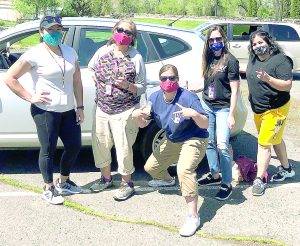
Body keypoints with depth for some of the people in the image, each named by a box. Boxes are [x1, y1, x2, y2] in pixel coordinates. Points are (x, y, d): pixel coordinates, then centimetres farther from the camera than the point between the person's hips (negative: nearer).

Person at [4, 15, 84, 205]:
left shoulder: (70, 52, 7)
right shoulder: (35, 54, -10)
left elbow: (77, 81, 12)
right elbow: (10, 78, -9)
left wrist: (80, 107, 7)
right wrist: (30, 97, -11)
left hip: (68, 111, 6)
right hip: (46, 111, -6)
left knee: (74, 146, 13)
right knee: (48, 150, 4)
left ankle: (63, 182, 35)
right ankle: (49, 189, 22)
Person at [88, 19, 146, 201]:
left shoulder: (136, 58, -6)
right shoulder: (103, 51, 4)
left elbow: (142, 88, -5)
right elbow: (91, 69, 22)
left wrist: (128, 86, -23)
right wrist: (98, 81, 6)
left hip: (124, 112, -4)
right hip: (102, 109, 5)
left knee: (123, 148, 0)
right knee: (100, 145, 13)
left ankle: (127, 183, 20)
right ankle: (106, 178, 34)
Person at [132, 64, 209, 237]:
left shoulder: (188, 97, -26)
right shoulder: (155, 98, -8)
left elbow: (205, 124, -25)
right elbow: (143, 124, -1)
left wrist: (194, 114, -46)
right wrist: (136, 116, -25)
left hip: (194, 140, -7)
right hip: (172, 141, 7)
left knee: (184, 170, -34)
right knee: (150, 167, 19)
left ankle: (193, 217, -26)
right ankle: (167, 179, 57)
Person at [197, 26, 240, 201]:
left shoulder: (230, 61, -9)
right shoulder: (209, 59, 8)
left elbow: (234, 90, -11)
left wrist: (231, 115, -14)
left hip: (223, 108, -6)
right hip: (206, 106, 6)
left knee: (222, 145, -11)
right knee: (209, 142, 11)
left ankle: (227, 184, 1)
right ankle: (215, 175, 26)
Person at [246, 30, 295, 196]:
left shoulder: (280, 60, -19)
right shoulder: (253, 59, 3)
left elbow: (287, 86, -23)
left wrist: (268, 78, -33)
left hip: (275, 110, -8)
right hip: (257, 109, 8)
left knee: (264, 143, -8)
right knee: (275, 140, 21)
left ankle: (259, 180, 1)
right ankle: (286, 169, 39)